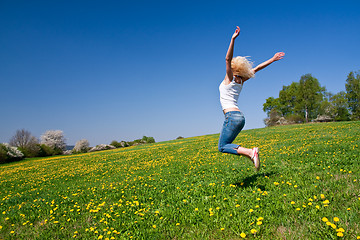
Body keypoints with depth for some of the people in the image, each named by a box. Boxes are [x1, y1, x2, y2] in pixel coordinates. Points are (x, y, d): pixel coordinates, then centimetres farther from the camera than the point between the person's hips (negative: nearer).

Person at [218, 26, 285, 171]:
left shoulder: (229, 79, -3)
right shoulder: (241, 81, 14)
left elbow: (228, 59, -14)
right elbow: (256, 68, 20)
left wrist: (233, 39, -20)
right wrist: (272, 60, 26)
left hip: (232, 116, -8)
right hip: (239, 117, 8)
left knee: (223, 147, -6)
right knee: (226, 145, 16)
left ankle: (250, 152, -20)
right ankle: (251, 154, 5)